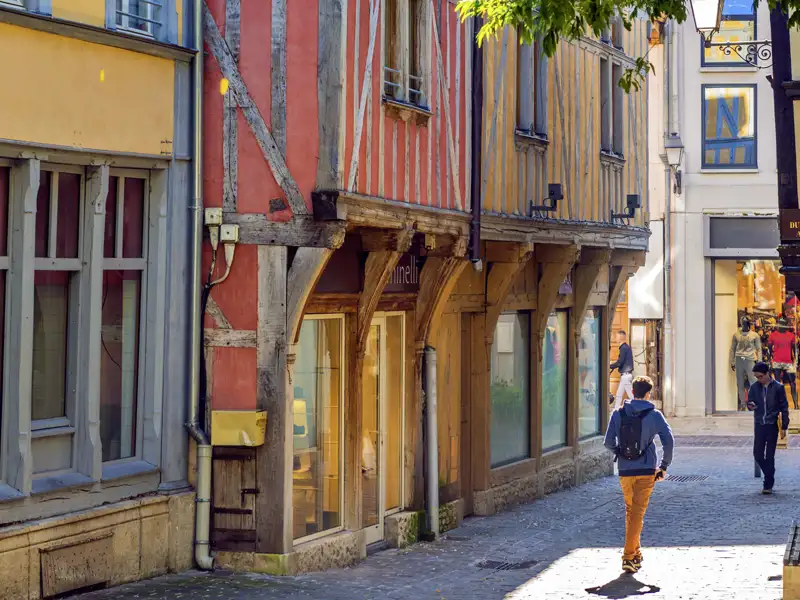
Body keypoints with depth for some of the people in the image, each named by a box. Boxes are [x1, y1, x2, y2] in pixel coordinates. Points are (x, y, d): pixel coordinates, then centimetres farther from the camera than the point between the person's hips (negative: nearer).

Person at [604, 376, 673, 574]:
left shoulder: (618, 414, 3)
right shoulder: (654, 415, -3)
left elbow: (608, 442, 1)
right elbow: (668, 441, -11)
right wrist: (664, 466, -2)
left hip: (625, 470, 2)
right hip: (646, 470, -2)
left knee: (630, 511, 19)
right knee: (638, 513, -3)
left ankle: (636, 552, 28)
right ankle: (629, 557, -11)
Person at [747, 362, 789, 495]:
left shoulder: (778, 388, -6)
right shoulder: (754, 387, 3)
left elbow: (784, 408, -2)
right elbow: (750, 402, 7)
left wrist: (784, 427, -5)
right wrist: (750, 405, -19)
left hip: (772, 425, -3)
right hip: (759, 425, 3)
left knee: (769, 456, -1)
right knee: (758, 454, 2)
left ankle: (768, 485, 4)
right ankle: (769, 476, 24)